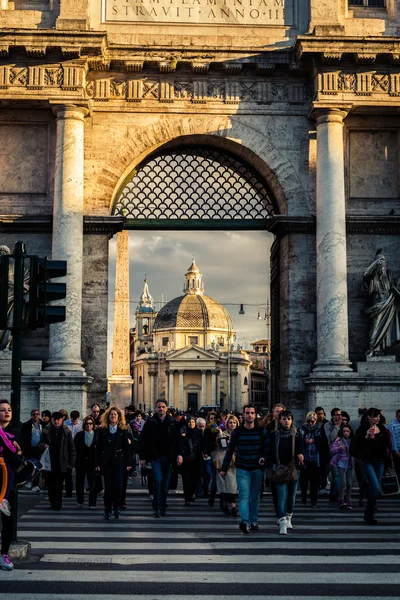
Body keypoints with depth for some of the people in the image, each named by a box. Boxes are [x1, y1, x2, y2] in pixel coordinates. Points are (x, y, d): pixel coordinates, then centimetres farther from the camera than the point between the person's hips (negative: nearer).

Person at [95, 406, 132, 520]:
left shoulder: (123, 430, 4)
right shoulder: (102, 430, 4)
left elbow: (127, 447, 4)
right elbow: (98, 447, 4)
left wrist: (128, 463, -1)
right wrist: (97, 463, -2)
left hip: (119, 461, 0)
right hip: (106, 462, 0)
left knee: (118, 486, -7)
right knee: (108, 486, 0)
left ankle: (116, 507, 14)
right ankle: (107, 510, 8)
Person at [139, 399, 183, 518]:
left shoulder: (173, 423, 5)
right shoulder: (150, 423, 1)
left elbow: (178, 439, 5)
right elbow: (143, 440, 2)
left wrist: (179, 454, -6)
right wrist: (143, 458, -2)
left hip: (168, 458, 2)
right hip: (155, 457, -2)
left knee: (165, 484, 8)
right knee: (158, 480, -15)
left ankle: (163, 508, 19)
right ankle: (157, 508, -7)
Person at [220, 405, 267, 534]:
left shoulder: (261, 431, 4)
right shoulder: (237, 432, 3)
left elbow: (267, 448, 9)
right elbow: (230, 450, 8)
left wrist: (263, 458, -12)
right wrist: (224, 468, 6)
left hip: (257, 469, 2)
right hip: (242, 469, -1)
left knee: (255, 497, 9)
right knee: (244, 495, -14)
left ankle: (253, 521, 19)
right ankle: (245, 522, -26)